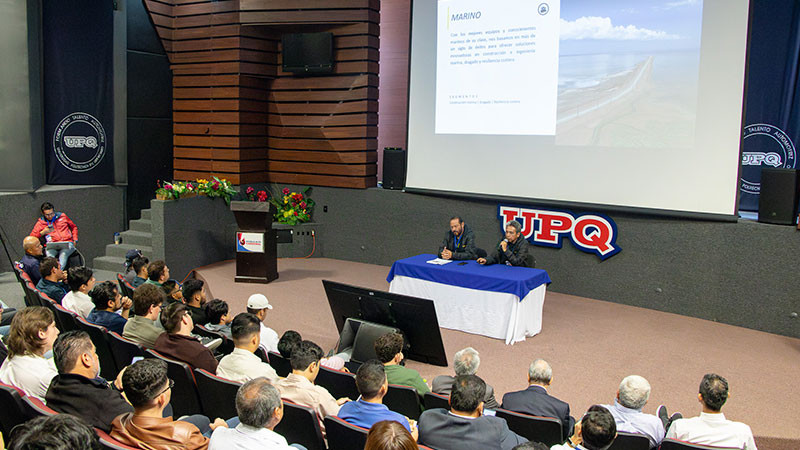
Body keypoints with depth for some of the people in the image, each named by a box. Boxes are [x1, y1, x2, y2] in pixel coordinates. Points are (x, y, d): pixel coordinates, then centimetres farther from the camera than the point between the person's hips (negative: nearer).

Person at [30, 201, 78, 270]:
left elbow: (74, 227, 27)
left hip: (67, 244, 0)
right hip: (52, 247, 1)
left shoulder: (62, 216, 17)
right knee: (49, 254, -36)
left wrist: (75, 240, 13)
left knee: (63, 254, -36)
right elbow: (32, 236, 15)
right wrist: (43, 232, -1)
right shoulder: (40, 222, 15)